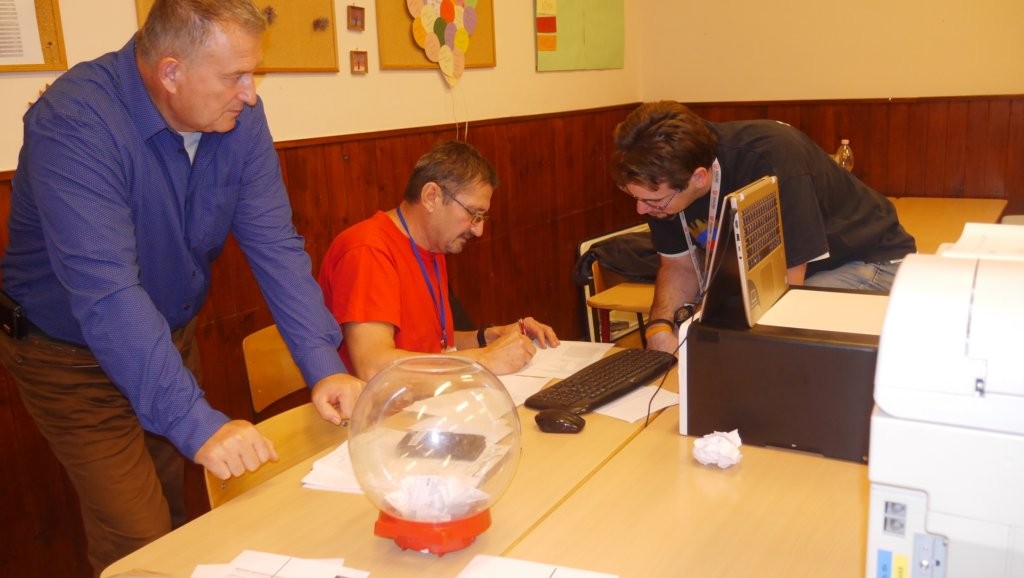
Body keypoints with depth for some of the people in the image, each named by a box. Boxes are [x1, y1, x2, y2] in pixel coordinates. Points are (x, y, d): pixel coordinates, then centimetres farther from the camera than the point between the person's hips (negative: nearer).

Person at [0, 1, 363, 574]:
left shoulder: (238, 116, -12)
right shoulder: (75, 122, -31)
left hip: (174, 337, 6)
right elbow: (105, 295, -37)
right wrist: (197, 422, -42)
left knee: (178, 515, 18)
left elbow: (275, 245, -15)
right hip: (72, 354, -5)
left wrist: (324, 367, -25)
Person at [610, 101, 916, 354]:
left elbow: (786, 286, -33)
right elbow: (680, 265, -2)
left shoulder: (770, 161, -35)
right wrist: (660, 326, -22)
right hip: (772, 270, 6)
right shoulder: (664, 178, -15)